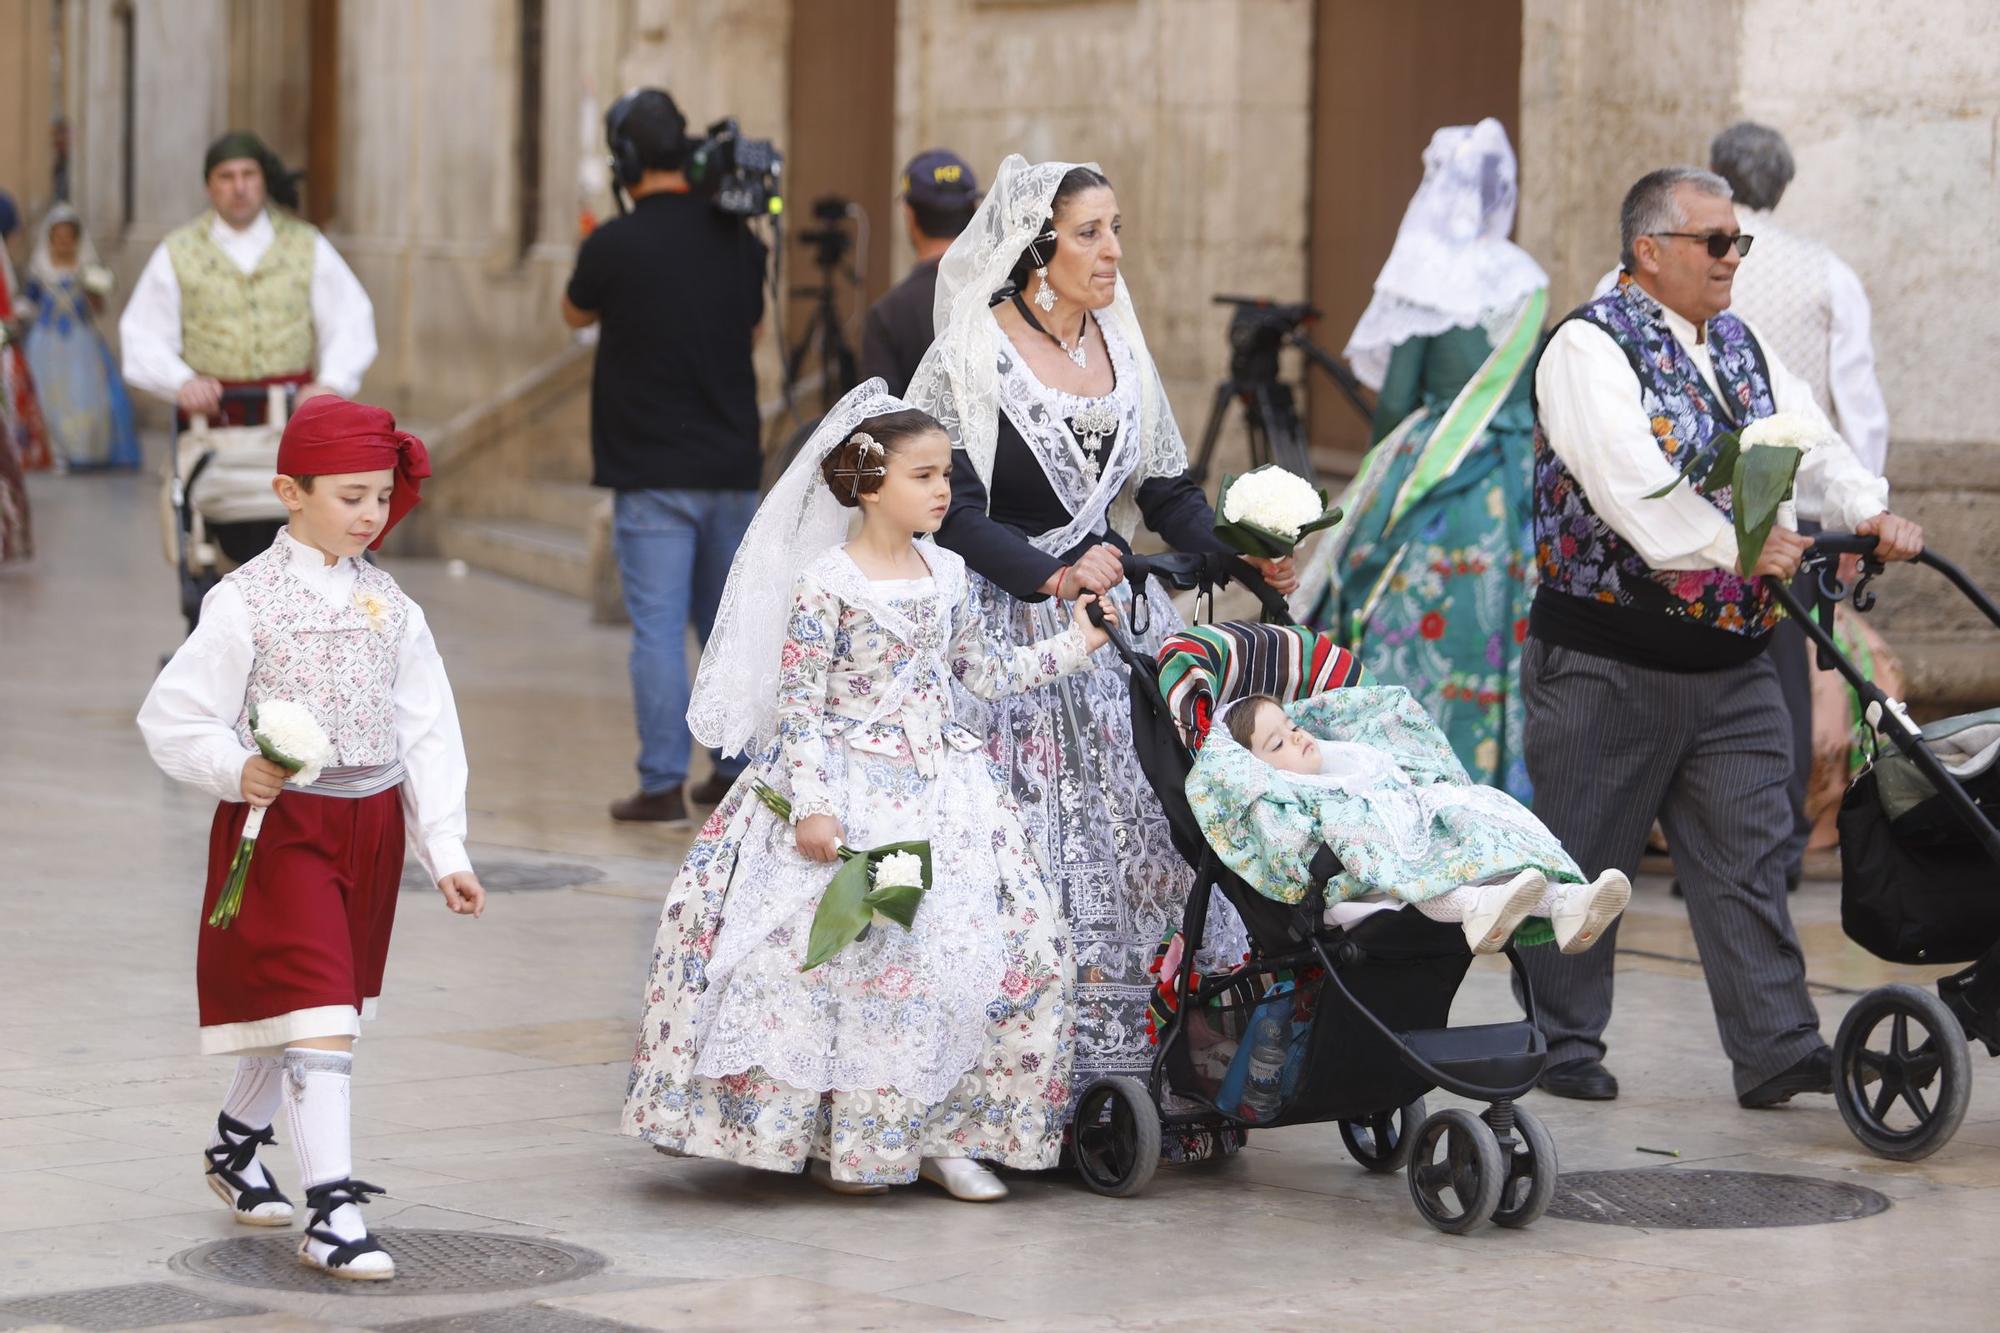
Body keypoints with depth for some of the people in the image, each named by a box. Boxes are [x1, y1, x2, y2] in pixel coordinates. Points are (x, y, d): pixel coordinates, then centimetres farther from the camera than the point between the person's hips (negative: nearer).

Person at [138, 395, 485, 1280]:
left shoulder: (391, 608, 6)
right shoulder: (246, 602, -9)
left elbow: (427, 735, 7)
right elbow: (170, 718, -9)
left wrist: (446, 853, 3)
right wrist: (237, 770, -27)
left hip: (371, 827, 6)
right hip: (280, 825, -6)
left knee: (299, 1004, 19)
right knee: (316, 1010, -13)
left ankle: (237, 1141, 43)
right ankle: (331, 1211, -14)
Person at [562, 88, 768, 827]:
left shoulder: (614, 245, -13)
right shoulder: (738, 238, 2)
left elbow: (576, 314, 8)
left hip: (652, 471, -5)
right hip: (733, 463, 5)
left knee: (658, 628, -3)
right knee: (728, 623, 15)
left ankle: (662, 785, -4)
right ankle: (736, 772, 22)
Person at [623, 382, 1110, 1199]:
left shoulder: (947, 575, 9)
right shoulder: (827, 583, -10)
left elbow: (983, 675, 20)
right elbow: (799, 704, -11)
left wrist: (1074, 645, 18)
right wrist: (812, 807, -19)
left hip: (941, 791, 6)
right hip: (851, 792, -6)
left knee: (1018, 946, -1)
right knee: (855, 955, -10)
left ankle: (939, 1131, 7)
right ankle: (847, 1141, 6)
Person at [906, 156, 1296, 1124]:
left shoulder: (1118, 349, 11)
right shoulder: (969, 360, -7)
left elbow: (1167, 491, 13)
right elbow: (954, 514, -12)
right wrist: (1054, 578, -23)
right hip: (1010, 632, -6)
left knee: (1150, 837, 0)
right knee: (1031, 853, -7)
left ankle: (1151, 1072, 4)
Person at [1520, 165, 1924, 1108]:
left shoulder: (1742, 347, 14)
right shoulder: (1590, 348, -12)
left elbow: (1807, 444, 4)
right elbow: (1631, 479, -26)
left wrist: (1870, 512, -16)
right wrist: (1737, 546, -36)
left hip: (1731, 664, 7)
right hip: (1608, 664, -7)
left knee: (1747, 853, 4)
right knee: (1581, 860, 4)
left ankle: (1777, 1049, 5)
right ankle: (1564, 1043, 15)